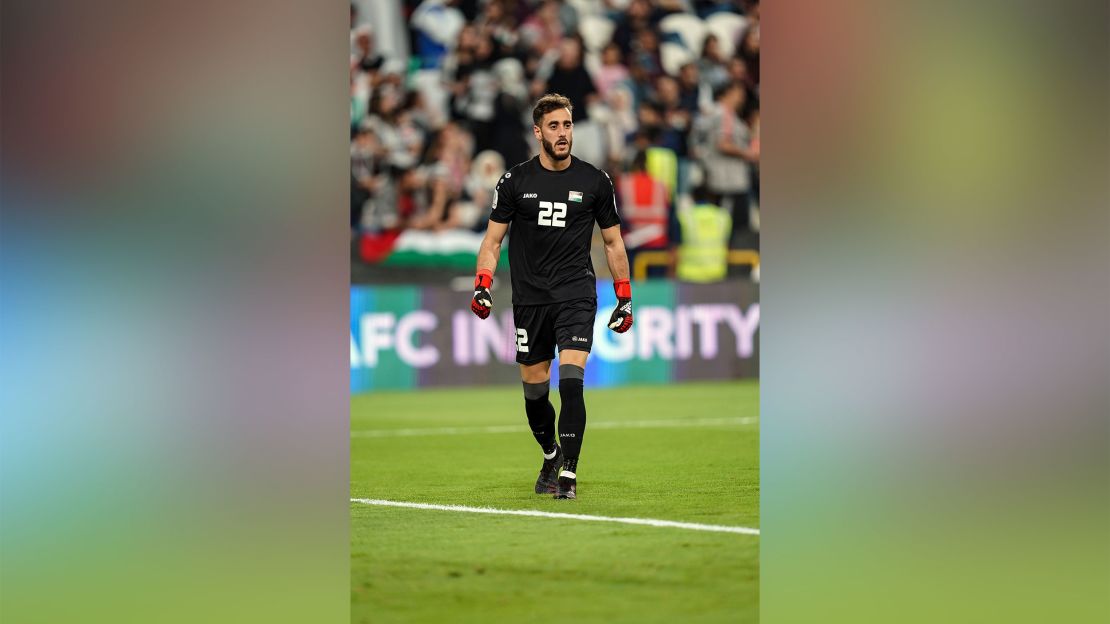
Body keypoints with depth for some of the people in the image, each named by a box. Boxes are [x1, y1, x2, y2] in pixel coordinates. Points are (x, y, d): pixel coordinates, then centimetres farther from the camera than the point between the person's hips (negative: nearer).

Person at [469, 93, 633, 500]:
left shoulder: (594, 181, 3)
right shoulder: (515, 181, 3)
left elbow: (612, 241, 12)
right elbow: (493, 238, 7)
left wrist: (625, 298, 9)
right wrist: (482, 286, -7)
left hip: (576, 294, -2)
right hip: (529, 297, 2)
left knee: (571, 382, -17)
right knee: (534, 391, 7)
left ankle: (568, 474, -14)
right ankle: (551, 456, 34)